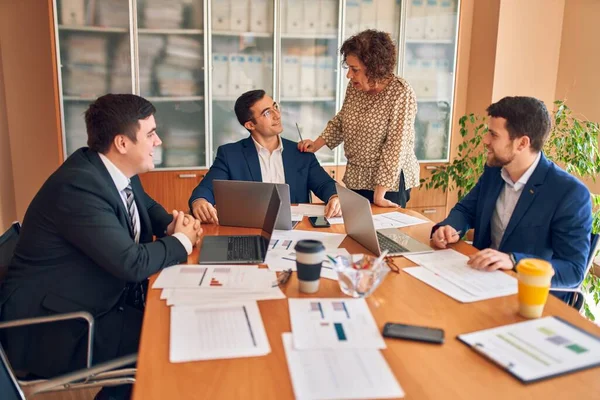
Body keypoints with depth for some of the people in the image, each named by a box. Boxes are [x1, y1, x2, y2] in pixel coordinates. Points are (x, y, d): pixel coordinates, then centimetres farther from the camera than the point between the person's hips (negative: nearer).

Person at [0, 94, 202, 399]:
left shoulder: (117, 170, -1)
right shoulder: (78, 186, -28)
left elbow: (148, 208, 19)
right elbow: (132, 263, -31)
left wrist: (172, 225, -3)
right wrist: (181, 241, -14)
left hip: (97, 295, 9)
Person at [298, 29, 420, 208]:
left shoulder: (401, 93, -20)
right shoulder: (355, 86, -1)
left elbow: (395, 147, -21)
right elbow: (341, 120, 16)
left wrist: (379, 195, -21)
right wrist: (316, 145, 2)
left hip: (389, 182, -6)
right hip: (356, 178, 6)